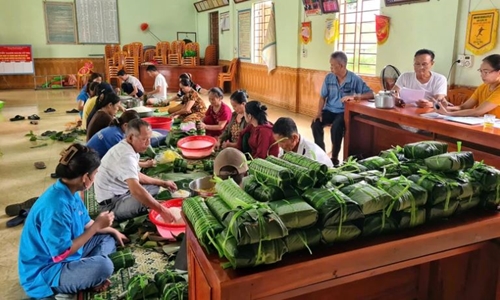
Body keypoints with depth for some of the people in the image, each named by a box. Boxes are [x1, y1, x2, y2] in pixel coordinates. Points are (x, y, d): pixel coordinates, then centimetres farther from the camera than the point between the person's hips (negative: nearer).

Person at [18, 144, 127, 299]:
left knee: (107, 238, 15)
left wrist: (112, 230, 22)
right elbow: (62, 253, -26)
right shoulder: (55, 206, -31)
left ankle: (89, 273, -5)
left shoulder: (70, 193, -2)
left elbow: (86, 224, 15)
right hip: (46, 272, -10)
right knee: (103, 265, -33)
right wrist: (97, 225, -22)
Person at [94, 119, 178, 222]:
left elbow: (136, 176, 19)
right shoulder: (126, 155, -27)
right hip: (112, 204, -11)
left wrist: (162, 183, 13)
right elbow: (136, 190, -41)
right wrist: (162, 210, -40)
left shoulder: (125, 148, 5)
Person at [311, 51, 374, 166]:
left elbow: (371, 94, -12)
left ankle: (334, 158, -11)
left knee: (335, 128, -32)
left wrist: (354, 97, -27)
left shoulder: (354, 79, -9)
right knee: (315, 124, -23)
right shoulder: (328, 78, 1)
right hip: (329, 110, 4)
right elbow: (323, 96, 6)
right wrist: (319, 112, -8)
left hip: (344, 111, -4)